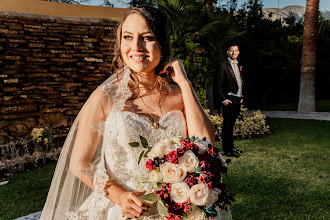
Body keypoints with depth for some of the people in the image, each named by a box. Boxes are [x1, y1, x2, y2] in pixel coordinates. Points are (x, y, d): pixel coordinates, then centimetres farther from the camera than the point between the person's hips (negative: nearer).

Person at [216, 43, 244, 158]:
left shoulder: (238, 66, 17)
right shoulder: (223, 65, -7)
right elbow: (218, 85, -10)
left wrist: (241, 97, 14)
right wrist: (224, 99, -14)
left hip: (237, 100, 7)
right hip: (229, 100, -7)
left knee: (231, 124, 14)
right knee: (227, 125, -3)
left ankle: (231, 147, 23)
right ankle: (227, 150, 2)